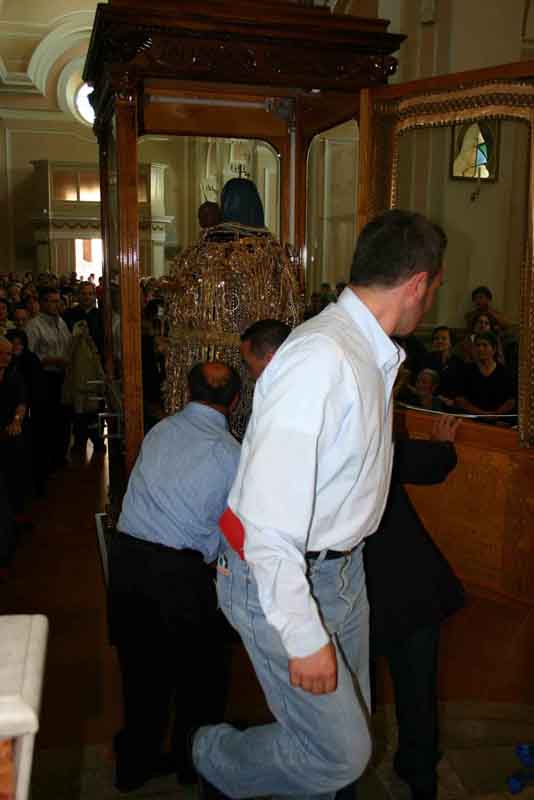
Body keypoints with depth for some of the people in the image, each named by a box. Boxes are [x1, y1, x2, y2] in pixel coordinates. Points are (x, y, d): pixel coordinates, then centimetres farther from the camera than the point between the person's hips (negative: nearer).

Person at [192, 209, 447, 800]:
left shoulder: (373, 353, 2)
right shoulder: (320, 358, -27)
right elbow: (269, 517, -28)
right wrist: (304, 636, -23)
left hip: (340, 566, 9)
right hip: (279, 576, -9)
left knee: (349, 723, 20)